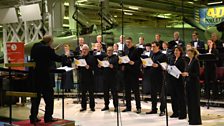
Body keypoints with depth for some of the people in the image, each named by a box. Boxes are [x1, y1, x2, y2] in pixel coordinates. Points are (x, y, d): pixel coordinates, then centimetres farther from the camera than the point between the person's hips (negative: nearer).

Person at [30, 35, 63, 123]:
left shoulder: (35, 47, 6)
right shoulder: (47, 49, -15)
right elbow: (57, 58, -7)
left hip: (34, 75, 7)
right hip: (45, 76, -7)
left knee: (35, 96, 12)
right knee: (49, 96, 6)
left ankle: (33, 117, 14)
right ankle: (48, 117, 8)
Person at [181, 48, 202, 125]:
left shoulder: (195, 61, -12)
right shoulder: (189, 61, 13)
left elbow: (197, 73, -17)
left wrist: (188, 74, -23)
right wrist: (184, 74, 3)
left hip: (194, 83, -9)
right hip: (188, 82, 9)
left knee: (195, 101, -3)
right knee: (189, 101, 11)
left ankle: (196, 120, 3)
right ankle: (191, 118, 20)